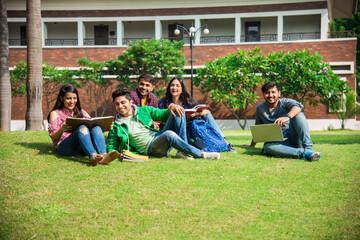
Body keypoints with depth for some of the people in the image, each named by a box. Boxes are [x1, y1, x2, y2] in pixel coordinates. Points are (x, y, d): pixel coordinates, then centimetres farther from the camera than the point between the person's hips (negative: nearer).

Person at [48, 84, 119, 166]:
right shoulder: (55, 114, 16)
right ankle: (92, 156, -60)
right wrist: (62, 130, -19)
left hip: (82, 149, 3)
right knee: (82, 128, -33)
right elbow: (54, 138, 4)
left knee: (96, 128, -27)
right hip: (65, 147, -3)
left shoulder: (81, 112, 28)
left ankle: (104, 156, -56)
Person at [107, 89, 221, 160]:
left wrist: (171, 107, -2)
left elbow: (163, 115, 20)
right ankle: (201, 154, -27)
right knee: (169, 134, -37)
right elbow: (111, 148, 12)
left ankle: (183, 151, -20)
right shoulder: (116, 126, 6)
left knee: (178, 112, -11)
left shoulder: (144, 110, 15)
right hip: (149, 148, -5)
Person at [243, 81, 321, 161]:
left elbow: (299, 107, -24)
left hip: (293, 139, -1)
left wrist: (287, 117, -45)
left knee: (298, 114, -25)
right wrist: (252, 145, 28)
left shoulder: (285, 102, 0)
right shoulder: (260, 108, 12)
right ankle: (303, 153, -43)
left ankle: (308, 148, -36)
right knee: (267, 146, -35)